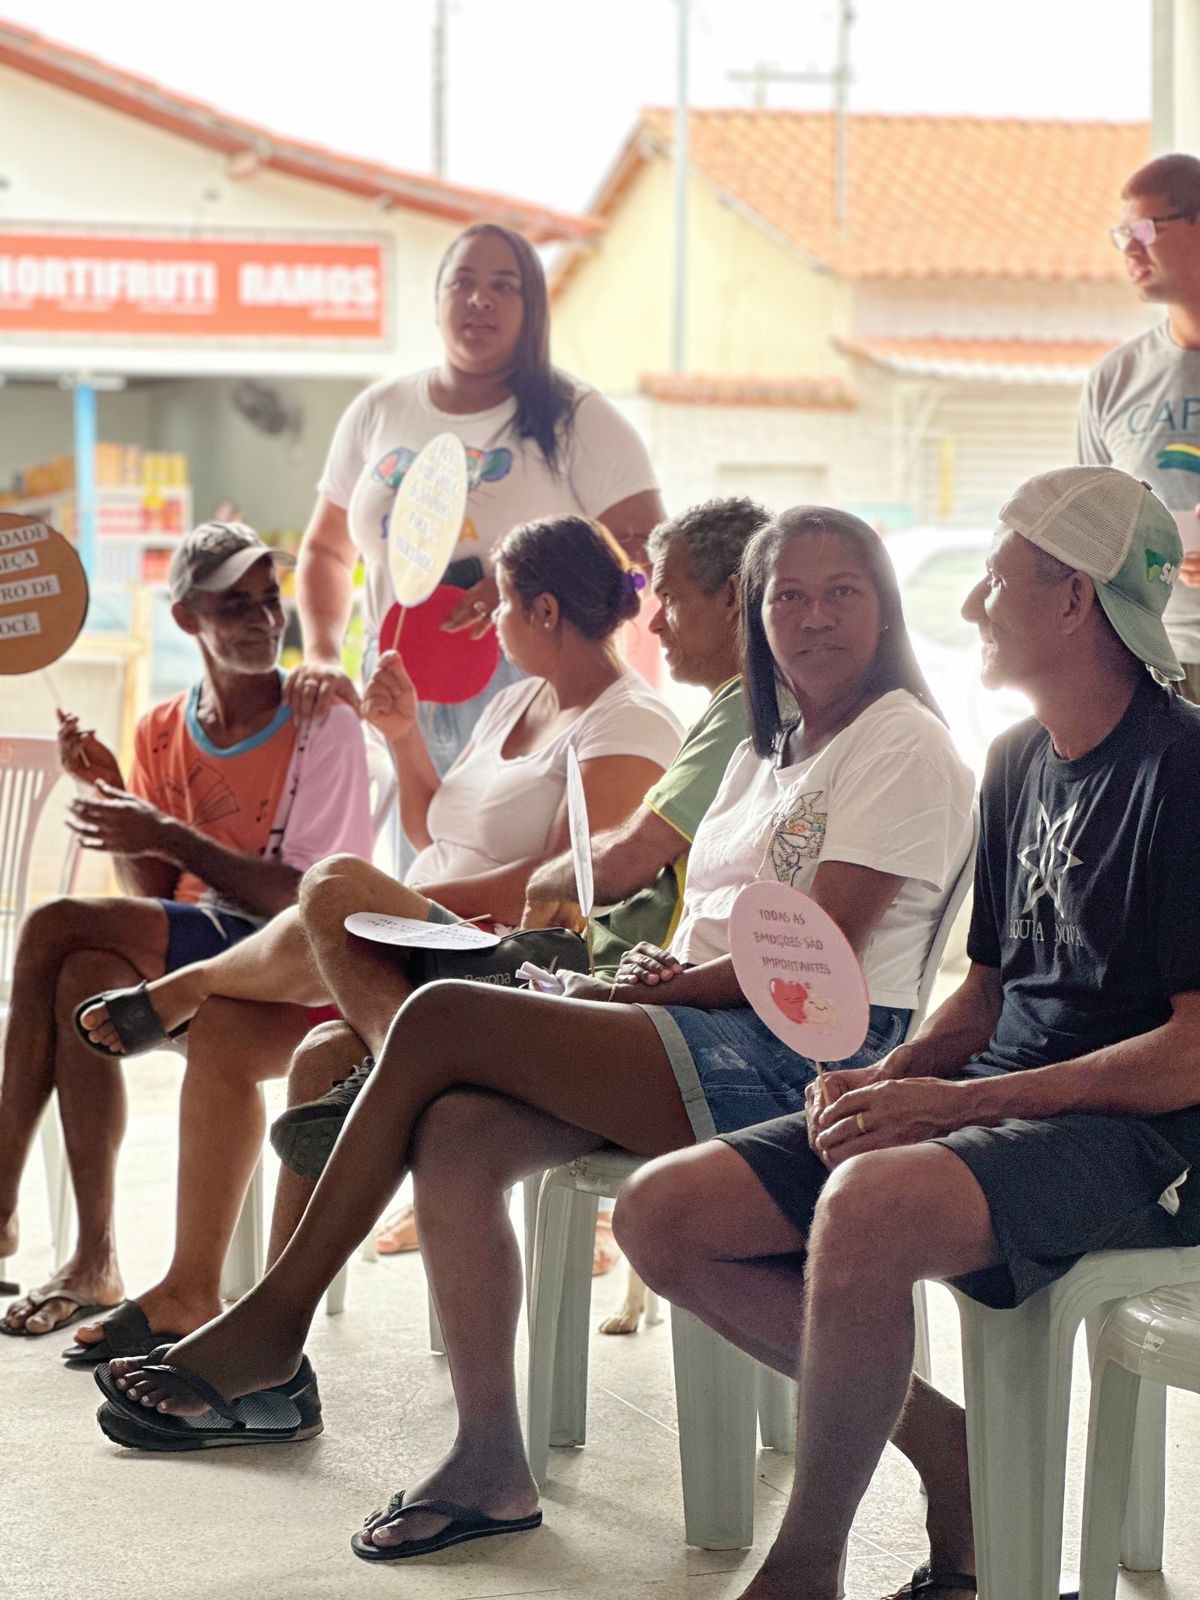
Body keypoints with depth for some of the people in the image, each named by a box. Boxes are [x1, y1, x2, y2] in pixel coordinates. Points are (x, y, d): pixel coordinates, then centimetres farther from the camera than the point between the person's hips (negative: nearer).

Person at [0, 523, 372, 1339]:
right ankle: (93, 1262, -25)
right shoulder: (161, 732, 12)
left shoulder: (324, 725, -5)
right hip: (179, 951, 5)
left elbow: (308, 900, -12)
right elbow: (155, 897, 9)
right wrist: (112, 799, -6)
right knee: (85, 983, -31)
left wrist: (168, 834, -18)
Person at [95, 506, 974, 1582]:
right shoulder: (766, 753, 26)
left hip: (803, 1059, -8)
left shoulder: (902, 747, -2)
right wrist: (658, 972, -3)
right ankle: (490, 1466, -19)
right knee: (455, 1136, -21)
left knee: (440, 1019, -20)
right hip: (706, 1048, 8)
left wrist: (671, 985, -7)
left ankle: (275, 1321, -10)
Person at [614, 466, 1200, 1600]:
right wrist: (889, 1079, -1)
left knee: (869, 1207, -39)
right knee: (661, 1215, -6)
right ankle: (941, 1444, 2)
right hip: (997, 1104, 9)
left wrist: (962, 1100, -21)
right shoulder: (1017, 761, 14)